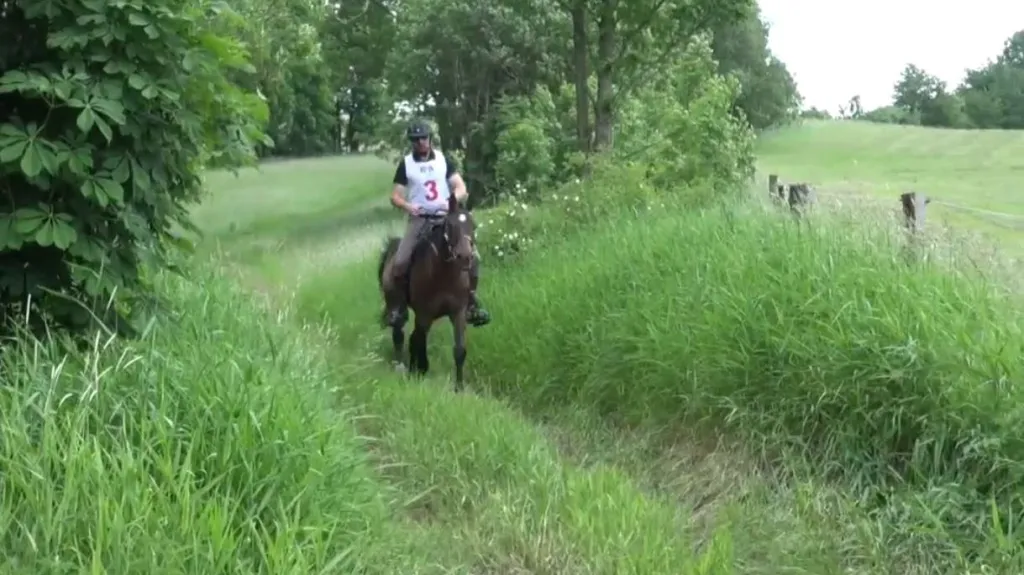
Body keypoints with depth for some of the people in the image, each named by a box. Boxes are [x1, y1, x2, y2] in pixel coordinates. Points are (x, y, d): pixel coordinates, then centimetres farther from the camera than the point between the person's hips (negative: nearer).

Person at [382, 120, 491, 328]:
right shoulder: (405, 164, 2)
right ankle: (400, 303, 2)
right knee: (399, 262, -20)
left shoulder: (444, 160, 5)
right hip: (419, 220, -1)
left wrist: (452, 200, -21)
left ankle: (471, 301, 3)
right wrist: (407, 206, -20)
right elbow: (395, 196, 2)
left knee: (473, 256, -15)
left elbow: (461, 189, 0)